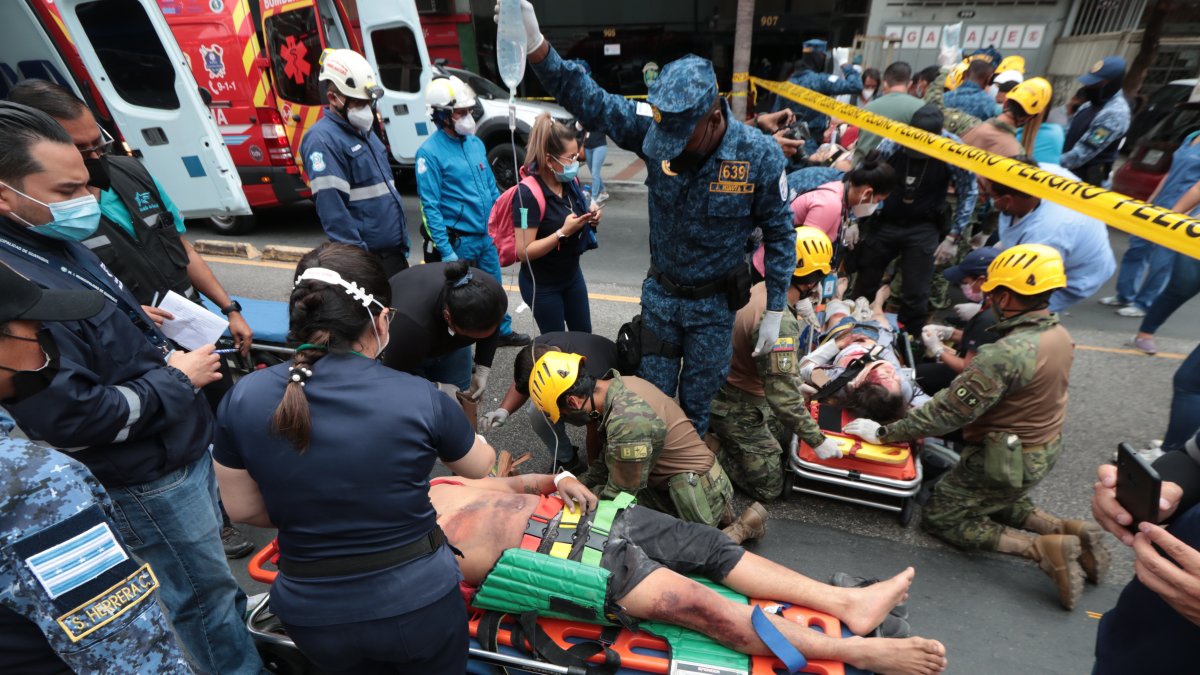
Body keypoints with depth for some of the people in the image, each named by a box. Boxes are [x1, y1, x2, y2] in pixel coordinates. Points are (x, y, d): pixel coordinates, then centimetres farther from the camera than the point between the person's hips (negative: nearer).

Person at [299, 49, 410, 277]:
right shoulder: (322, 140, -12)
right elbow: (332, 209, -19)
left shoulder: (365, 131, 16)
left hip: (394, 253, 9)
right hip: (366, 259, -9)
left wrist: (403, 246, 18)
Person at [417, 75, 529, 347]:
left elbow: (492, 188, 16)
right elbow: (430, 206, -16)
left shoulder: (476, 143, 9)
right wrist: (445, 251, -20)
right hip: (458, 240, -6)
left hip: (488, 235, 7)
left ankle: (503, 331, 38)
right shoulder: (430, 152, -13)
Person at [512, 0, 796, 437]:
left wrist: (775, 311, -5)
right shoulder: (655, 128, -15)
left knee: (696, 404, 16)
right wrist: (535, 45, -33)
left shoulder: (761, 156, -18)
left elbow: (779, 234, -7)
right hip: (659, 294, 2)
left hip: (714, 303, -1)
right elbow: (589, 102, -18)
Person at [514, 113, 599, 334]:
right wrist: (563, 232, -31)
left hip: (573, 275, 7)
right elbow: (523, 252, -27)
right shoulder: (529, 193, -24)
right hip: (542, 285, -7)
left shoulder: (571, 182, -2)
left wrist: (589, 220, -8)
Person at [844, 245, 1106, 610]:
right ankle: (1068, 529, 12)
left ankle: (1042, 549, -4)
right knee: (997, 502, 32)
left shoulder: (1005, 353, -32)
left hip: (1006, 460, -9)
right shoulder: (1060, 334, -3)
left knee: (940, 517, 8)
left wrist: (883, 433, -22)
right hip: (1044, 451, 9)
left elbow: (949, 411, -30)